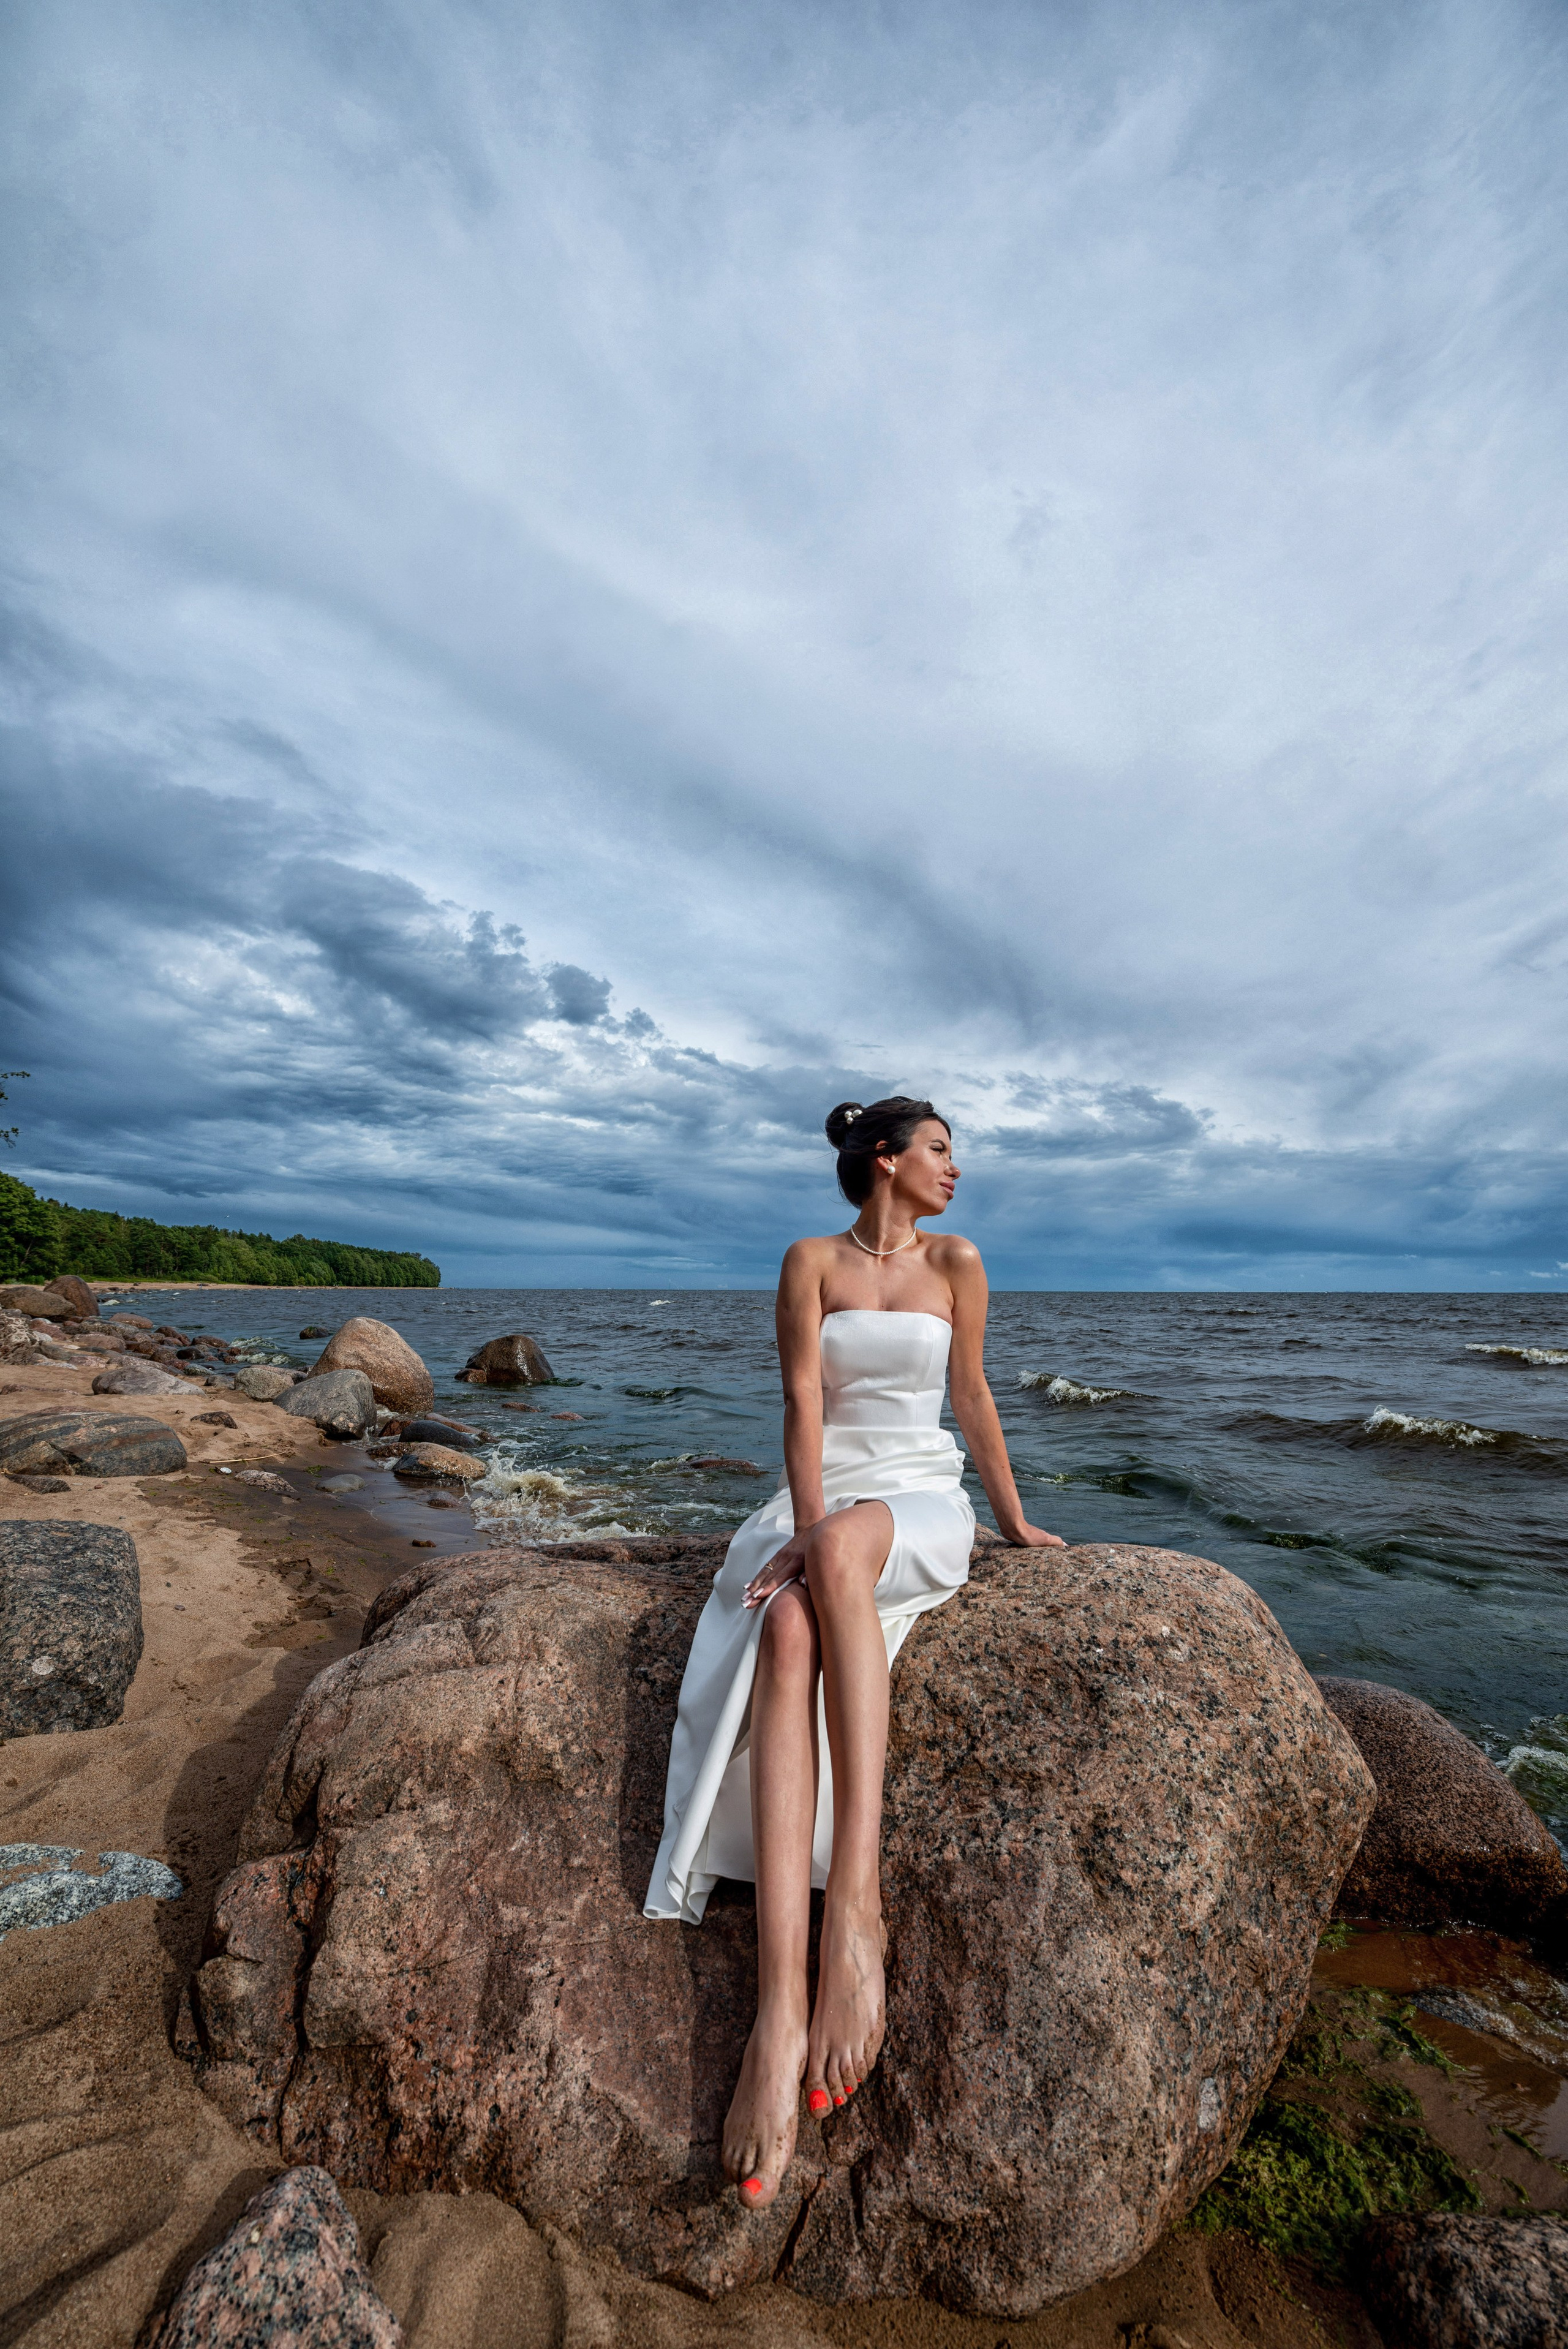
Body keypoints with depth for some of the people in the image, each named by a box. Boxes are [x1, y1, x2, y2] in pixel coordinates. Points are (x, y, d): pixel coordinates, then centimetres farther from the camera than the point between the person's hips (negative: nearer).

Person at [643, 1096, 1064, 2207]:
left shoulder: (955, 1261, 8)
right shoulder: (810, 1262, 4)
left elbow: (972, 1395, 12)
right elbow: (803, 1399, -6)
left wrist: (1015, 1520, 17)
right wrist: (807, 1522, -18)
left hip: (921, 1503, 0)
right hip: (817, 1502, 1)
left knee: (844, 1553, -37)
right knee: (789, 1631, -32)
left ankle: (857, 1905, -38)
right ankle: (782, 2009, -36)